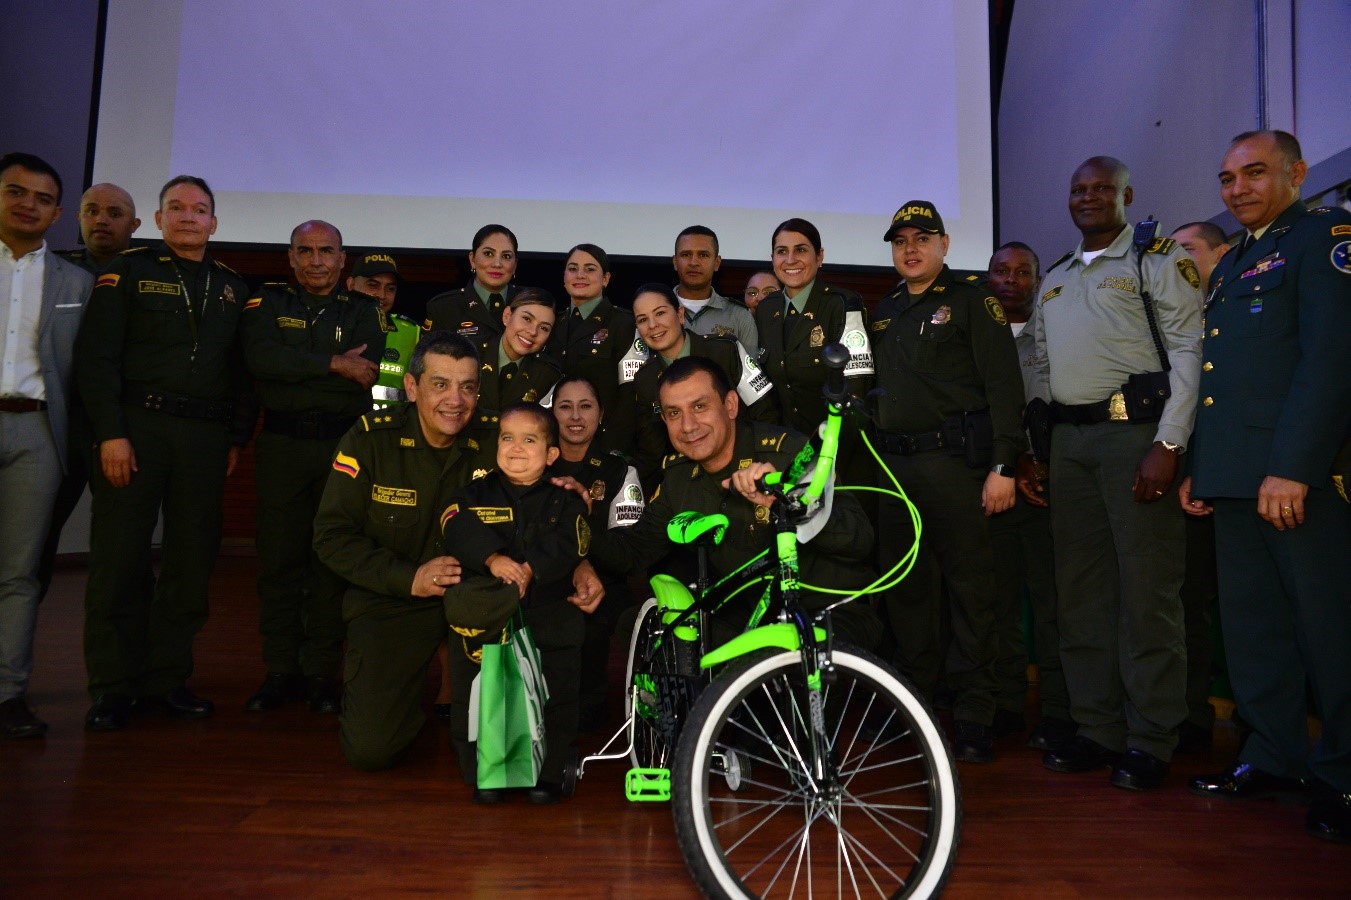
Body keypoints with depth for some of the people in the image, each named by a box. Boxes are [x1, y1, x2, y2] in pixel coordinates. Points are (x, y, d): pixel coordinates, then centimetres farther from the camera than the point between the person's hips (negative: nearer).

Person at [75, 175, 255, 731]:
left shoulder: (232, 288, 15)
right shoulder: (128, 272, 5)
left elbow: (244, 371, 14)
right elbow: (95, 357, -3)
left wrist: (237, 438, 6)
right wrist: (110, 433, -12)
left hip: (205, 437, 3)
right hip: (136, 427, -3)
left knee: (193, 564, 4)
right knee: (117, 562, -1)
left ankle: (166, 680, 16)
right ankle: (112, 688, 10)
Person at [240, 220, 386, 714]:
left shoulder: (362, 311, 9)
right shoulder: (268, 302, 10)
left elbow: (366, 374, -9)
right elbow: (260, 359, -11)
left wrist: (294, 370, -11)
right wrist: (334, 365, -13)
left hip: (343, 446, 0)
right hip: (282, 445, 1)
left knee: (333, 559, 3)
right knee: (278, 558, 3)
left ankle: (322, 673, 12)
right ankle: (280, 671, 14)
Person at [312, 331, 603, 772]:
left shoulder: (494, 442, -7)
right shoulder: (370, 438, -11)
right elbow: (332, 537, -10)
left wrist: (578, 565, -24)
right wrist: (409, 578, -22)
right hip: (391, 600, -1)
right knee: (370, 748, -14)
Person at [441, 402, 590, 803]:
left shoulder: (564, 501, 9)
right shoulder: (476, 494, 10)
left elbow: (567, 544, -8)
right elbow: (459, 529, -10)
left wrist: (530, 568, -25)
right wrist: (493, 559, -28)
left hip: (549, 609, 0)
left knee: (557, 693, 2)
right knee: (474, 693, 3)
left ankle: (549, 773, 17)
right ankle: (482, 772, 19)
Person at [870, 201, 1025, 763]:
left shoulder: (971, 303, 1)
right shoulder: (884, 312, 19)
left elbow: (1003, 386, -7)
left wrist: (1002, 467, -15)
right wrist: (874, 459, 12)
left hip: (953, 460, -6)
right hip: (893, 465, 6)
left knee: (971, 589, -3)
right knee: (904, 588, 11)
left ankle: (974, 718, 6)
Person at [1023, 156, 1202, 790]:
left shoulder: (1158, 261, 3)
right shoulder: (1053, 279, 21)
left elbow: (1188, 351, -7)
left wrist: (1167, 445, -16)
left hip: (1134, 429, -6)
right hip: (1068, 439, 6)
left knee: (1146, 589, -5)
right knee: (1079, 588, 7)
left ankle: (1151, 743, 6)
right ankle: (1097, 731, 18)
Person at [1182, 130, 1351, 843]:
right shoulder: (1231, 264, 23)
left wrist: (1293, 467, -22)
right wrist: (1197, 468, 17)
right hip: (1234, 475, 8)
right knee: (1251, 623, 11)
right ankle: (1274, 756, 22)